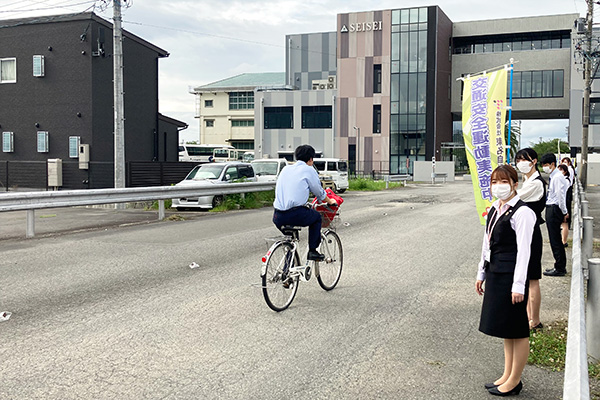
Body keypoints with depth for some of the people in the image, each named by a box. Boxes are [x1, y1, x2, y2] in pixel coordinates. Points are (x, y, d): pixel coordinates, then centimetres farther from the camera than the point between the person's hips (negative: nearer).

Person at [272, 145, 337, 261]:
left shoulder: (286, 169, 20)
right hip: (295, 215, -6)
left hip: (278, 218, 6)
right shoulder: (309, 170, 3)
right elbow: (319, 192, 11)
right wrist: (330, 201, 33)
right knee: (317, 217, 23)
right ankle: (312, 251, 17)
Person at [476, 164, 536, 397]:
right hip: (496, 273, 9)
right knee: (505, 327, 17)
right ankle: (507, 375, 29)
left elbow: (523, 251, -17)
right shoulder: (494, 210, 12)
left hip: (512, 274, -9)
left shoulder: (522, 213, -14)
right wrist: (481, 273, 19)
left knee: (516, 329, 3)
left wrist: (518, 285, -19)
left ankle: (514, 381, 15)